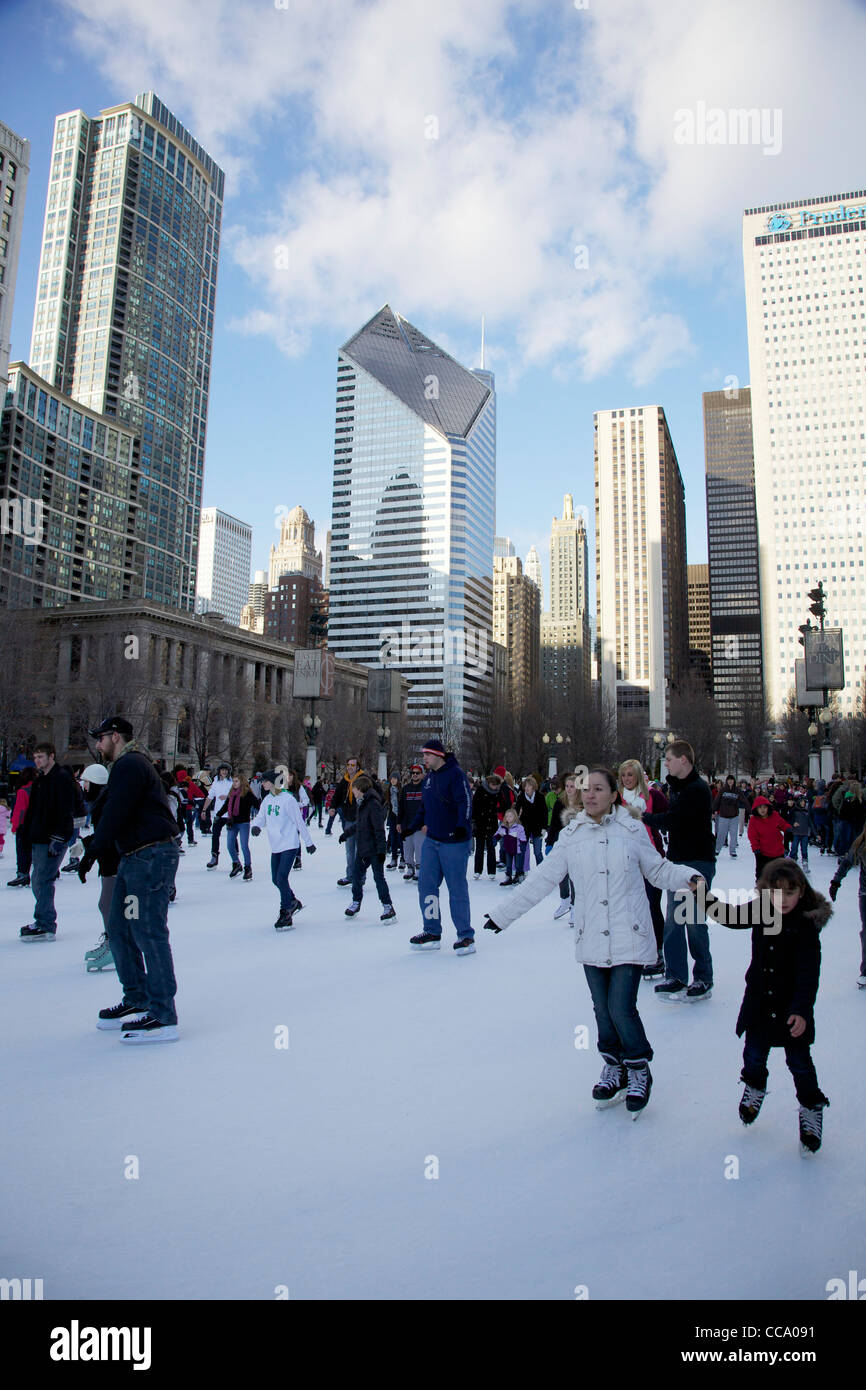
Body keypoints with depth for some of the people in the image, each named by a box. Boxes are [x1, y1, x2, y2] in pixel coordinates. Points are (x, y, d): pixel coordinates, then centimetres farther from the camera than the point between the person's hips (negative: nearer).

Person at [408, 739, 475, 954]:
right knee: (426, 885, 6)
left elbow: (465, 802, -20)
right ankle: (432, 933, 17)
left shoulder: (455, 773, -12)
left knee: (457, 889, -2)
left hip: (454, 842, -8)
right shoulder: (428, 778, 13)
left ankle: (465, 936, 10)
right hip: (431, 840, 8)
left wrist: (462, 826, -32)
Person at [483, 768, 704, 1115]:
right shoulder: (571, 835, 2)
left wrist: (689, 877, -12)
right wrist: (503, 915, 4)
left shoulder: (632, 829, -2)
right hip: (591, 940, 3)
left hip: (629, 938, -2)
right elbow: (541, 880, 4)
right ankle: (614, 1065, 35)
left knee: (621, 1008, -5)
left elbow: (658, 870, 8)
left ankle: (639, 1069, 21)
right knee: (603, 1009, 10)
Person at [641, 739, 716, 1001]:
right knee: (673, 921, 6)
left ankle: (703, 980, 13)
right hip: (678, 861, 8)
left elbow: (670, 820, -21)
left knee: (694, 922, 0)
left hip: (698, 862, -8)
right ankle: (676, 977, 13)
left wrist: (643, 816, -9)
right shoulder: (677, 786, 14)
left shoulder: (697, 789, -16)